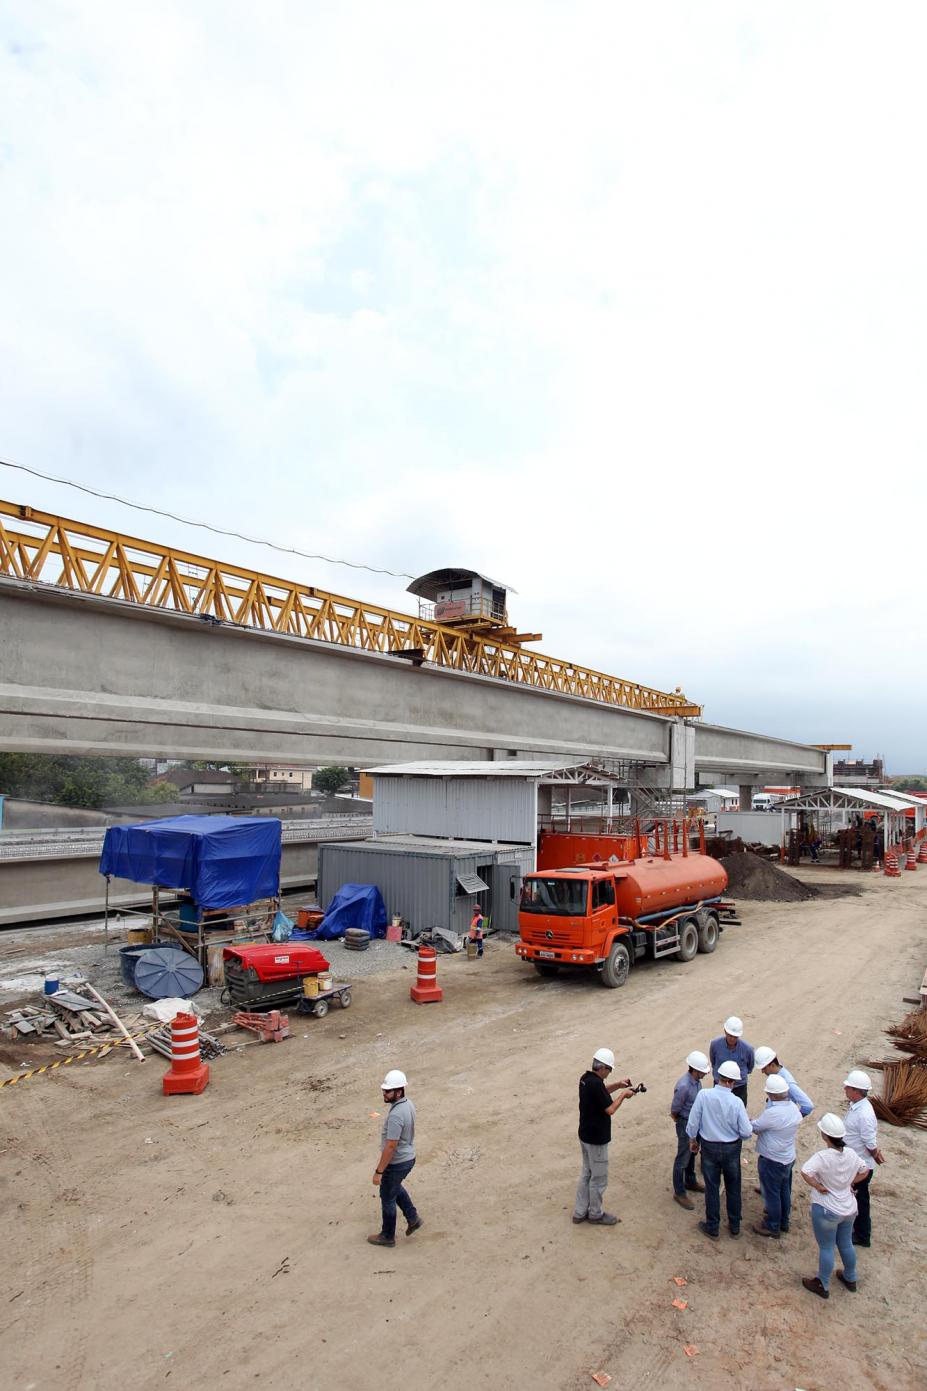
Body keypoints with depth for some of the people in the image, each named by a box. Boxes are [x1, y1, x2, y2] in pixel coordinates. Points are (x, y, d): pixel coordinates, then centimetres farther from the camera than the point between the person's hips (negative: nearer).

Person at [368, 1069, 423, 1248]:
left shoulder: (396, 1115, -34)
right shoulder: (408, 1104, -4)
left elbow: (390, 1147, -29)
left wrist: (378, 1171, -19)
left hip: (397, 1163, -8)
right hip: (408, 1158, 8)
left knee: (388, 1198, 14)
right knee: (395, 1188, 32)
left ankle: (387, 1236, 32)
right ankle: (413, 1218, 35)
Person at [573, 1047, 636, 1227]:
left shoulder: (586, 1078, 1)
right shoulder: (596, 1083, -28)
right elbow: (610, 1109, -22)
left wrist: (617, 1085, 9)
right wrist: (623, 1095, -9)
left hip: (585, 1135, 9)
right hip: (596, 1139, -9)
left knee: (586, 1174, 21)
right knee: (599, 1179, 10)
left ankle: (580, 1212, 29)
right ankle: (595, 1214, 25)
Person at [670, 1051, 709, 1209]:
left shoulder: (697, 1080, -8)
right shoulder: (684, 1086, -34)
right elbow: (674, 1110, -21)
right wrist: (681, 1122, -3)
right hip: (686, 1124, -8)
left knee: (691, 1154, 26)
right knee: (682, 1159, 6)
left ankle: (690, 1182, 46)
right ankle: (679, 1193, 21)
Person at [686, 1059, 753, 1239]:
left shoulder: (703, 1095, -20)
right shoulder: (737, 1102, -22)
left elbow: (693, 1122, -11)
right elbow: (746, 1133, -15)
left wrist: (693, 1140, 6)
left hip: (709, 1148, 0)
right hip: (732, 1149, 0)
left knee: (712, 1188, 16)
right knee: (733, 1188, 21)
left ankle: (712, 1228, 29)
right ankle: (734, 1226, 37)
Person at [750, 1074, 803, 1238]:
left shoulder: (772, 1113, -33)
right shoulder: (793, 1107, -8)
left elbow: (754, 1127, -18)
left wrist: (751, 1121, 3)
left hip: (772, 1161, -8)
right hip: (788, 1157, 8)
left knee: (771, 1194, 11)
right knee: (784, 1190, 24)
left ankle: (772, 1227, 26)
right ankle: (783, 1222, 41)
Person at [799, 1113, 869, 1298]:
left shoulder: (823, 1156, -30)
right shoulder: (851, 1153, -11)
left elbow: (805, 1172, -42)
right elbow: (863, 1171, 7)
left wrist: (818, 1186, -25)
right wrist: (849, 1183, 8)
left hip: (827, 1210, -6)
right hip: (849, 1208, 6)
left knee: (826, 1248, 12)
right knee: (846, 1243, 26)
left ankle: (823, 1286, 29)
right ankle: (850, 1279, 46)